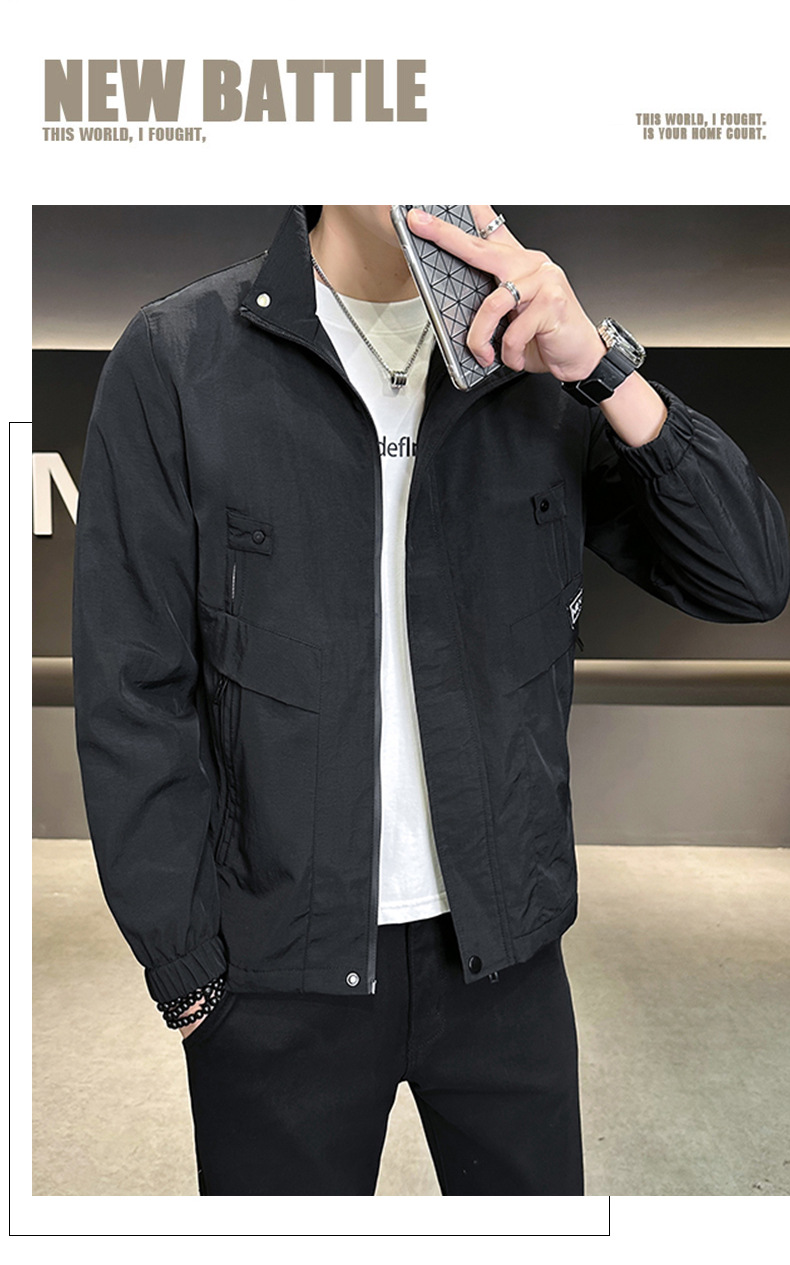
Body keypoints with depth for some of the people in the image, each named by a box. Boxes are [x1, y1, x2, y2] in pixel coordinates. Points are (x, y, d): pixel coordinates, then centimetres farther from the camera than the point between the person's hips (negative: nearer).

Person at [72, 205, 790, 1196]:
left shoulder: (538, 359, 1)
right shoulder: (175, 360, -8)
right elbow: (133, 702, -7)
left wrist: (601, 363, -17)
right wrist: (186, 973, -5)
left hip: (506, 944, 3)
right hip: (282, 965, -2)